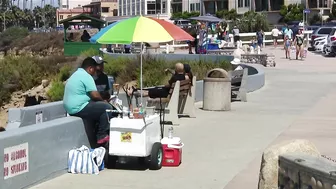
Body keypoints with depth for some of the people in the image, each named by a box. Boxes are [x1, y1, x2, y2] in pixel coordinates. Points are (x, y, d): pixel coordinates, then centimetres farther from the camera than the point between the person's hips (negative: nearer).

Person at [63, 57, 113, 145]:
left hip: (70, 107, 11)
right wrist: (102, 100, 2)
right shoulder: (86, 76, -13)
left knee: (99, 107, 24)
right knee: (107, 108, -5)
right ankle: (102, 136, 0)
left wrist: (100, 100, 16)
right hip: (78, 109, -11)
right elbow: (95, 95, -18)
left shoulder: (76, 74, 19)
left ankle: (97, 133, 23)